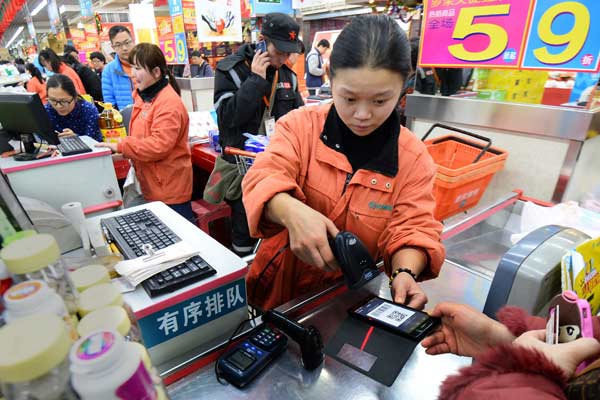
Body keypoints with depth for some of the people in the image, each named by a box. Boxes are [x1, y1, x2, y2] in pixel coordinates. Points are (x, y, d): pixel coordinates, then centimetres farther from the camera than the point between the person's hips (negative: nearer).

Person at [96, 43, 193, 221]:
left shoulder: (169, 103, -19)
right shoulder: (144, 95, 9)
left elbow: (159, 146, -25)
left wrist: (120, 146, -20)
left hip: (169, 188, -9)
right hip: (150, 184, 9)